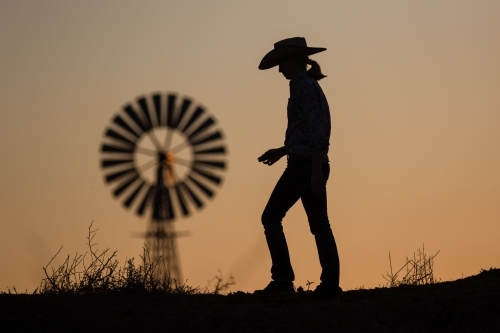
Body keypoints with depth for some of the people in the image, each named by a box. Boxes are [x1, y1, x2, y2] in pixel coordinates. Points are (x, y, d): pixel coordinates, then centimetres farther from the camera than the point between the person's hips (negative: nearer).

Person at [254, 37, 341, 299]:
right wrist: (282, 151, 24)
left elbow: (315, 129, -18)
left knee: (271, 218, -5)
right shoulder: (312, 85, 19)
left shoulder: (302, 85, -10)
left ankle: (283, 280, -11)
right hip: (314, 165, 10)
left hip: (303, 164, -10)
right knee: (320, 226, 7)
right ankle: (330, 285, 3)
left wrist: (315, 169, -23)